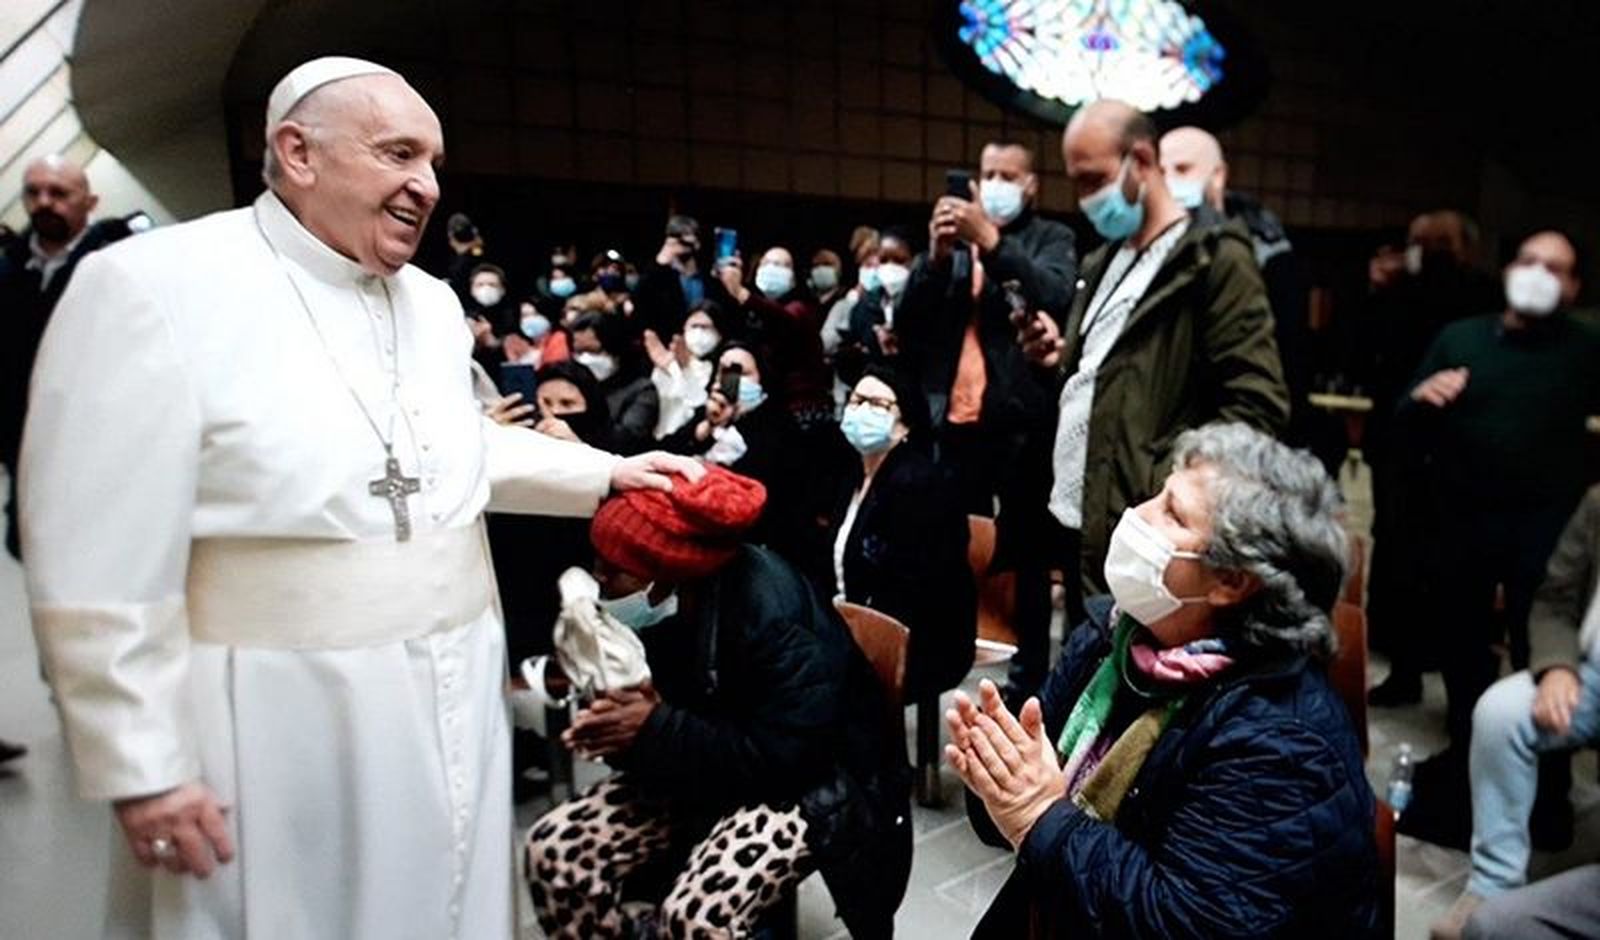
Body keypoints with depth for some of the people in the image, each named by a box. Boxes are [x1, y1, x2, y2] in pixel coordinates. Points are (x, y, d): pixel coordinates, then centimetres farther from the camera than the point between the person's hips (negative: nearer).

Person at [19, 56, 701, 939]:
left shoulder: (431, 302, 7)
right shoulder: (151, 288, -15)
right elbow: (103, 567, -16)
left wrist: (607, 474, 11)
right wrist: (141, 771, -14)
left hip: (451, 701, 6)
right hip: (283, 719, -6)